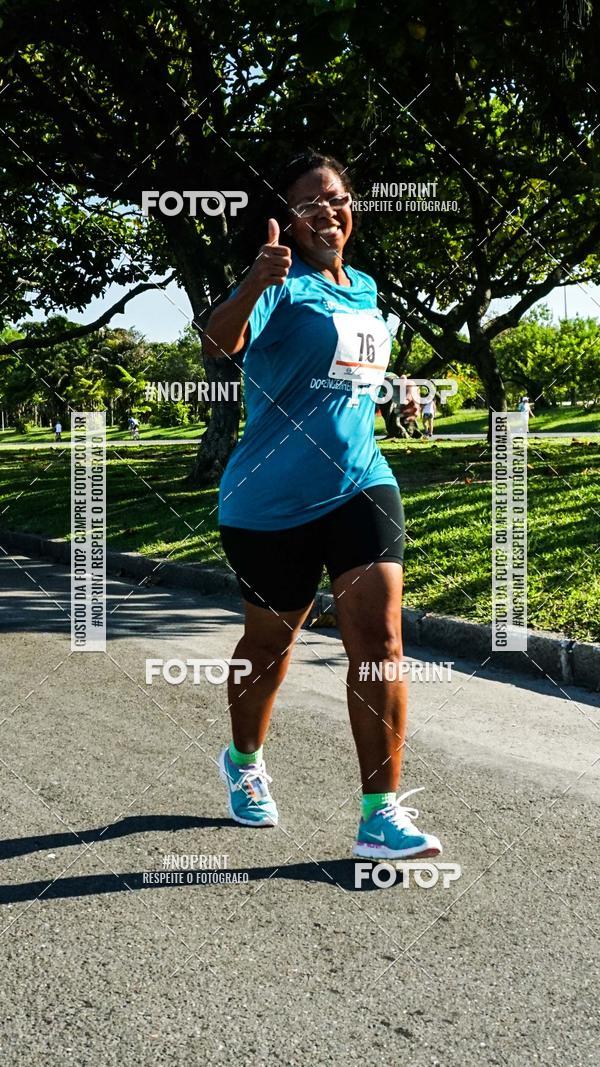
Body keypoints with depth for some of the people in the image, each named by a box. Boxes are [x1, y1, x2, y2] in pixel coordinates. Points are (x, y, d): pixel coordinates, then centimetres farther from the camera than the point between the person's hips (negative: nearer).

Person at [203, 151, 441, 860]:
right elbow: (217, 346, -31)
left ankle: (380, 816, -5)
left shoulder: (364, 289, 13)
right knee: (269, 644, 13)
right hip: (270, 502, -4)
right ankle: (244, 763, 41)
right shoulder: (283, 282, -9)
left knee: (379, 641, -9)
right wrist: (257, 281, -47)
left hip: (360, 486, 5)